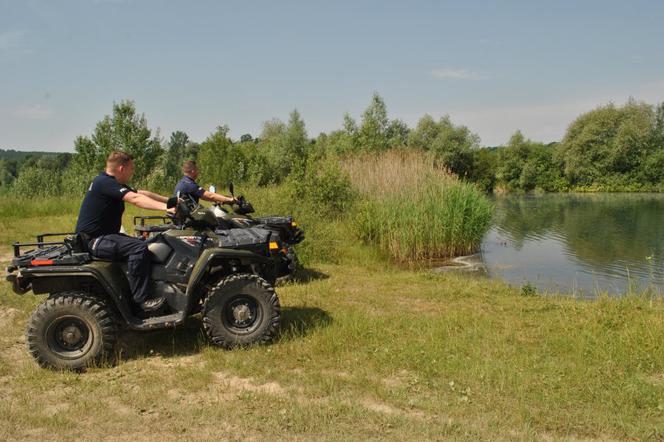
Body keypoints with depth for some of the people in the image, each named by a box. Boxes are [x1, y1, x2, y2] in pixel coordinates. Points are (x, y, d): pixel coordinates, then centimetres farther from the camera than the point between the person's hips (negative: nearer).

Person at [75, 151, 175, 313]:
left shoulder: (113, 183, 14)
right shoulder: (105, 183, -19)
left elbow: (142, 193, 14)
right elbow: (136, 199, -30)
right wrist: (166, 207, -35)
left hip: (104, 235, 11)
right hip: (93, 240, -11)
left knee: (148, 245, 13)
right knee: (139, 248, -28)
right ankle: (141, 300, -25)